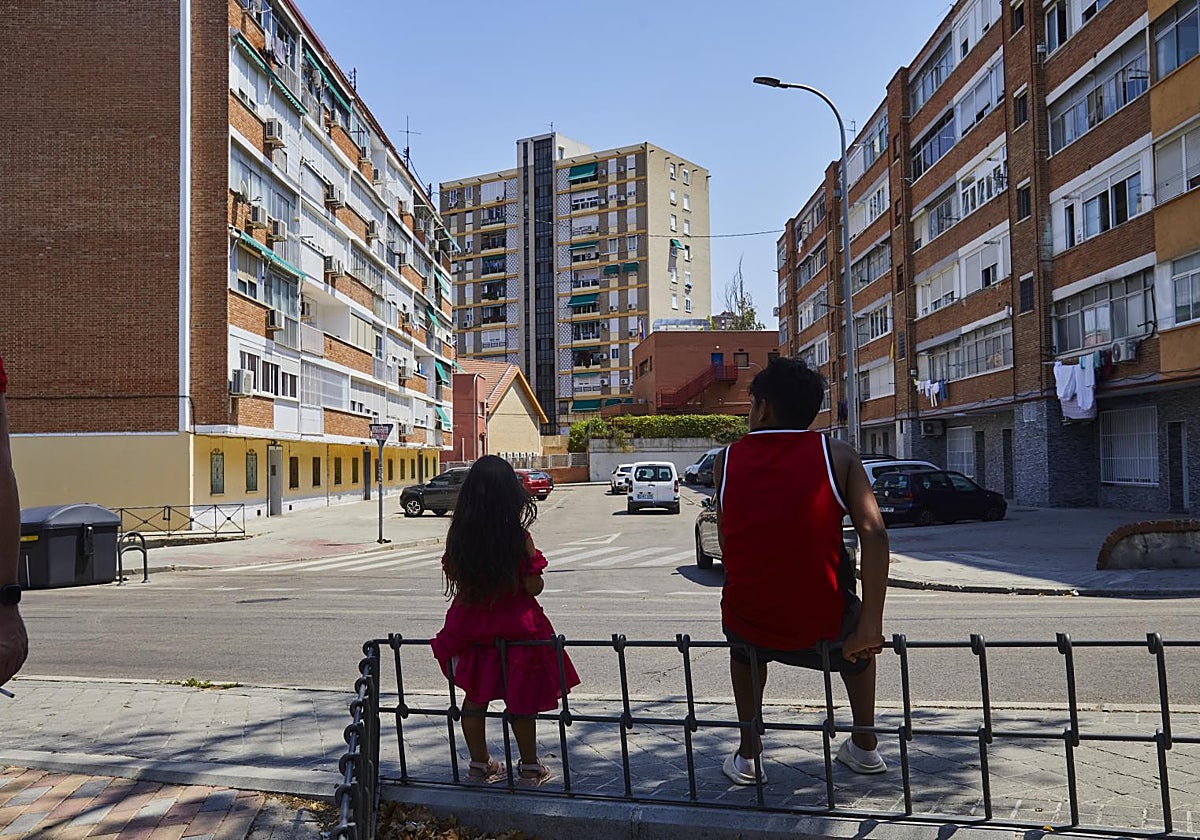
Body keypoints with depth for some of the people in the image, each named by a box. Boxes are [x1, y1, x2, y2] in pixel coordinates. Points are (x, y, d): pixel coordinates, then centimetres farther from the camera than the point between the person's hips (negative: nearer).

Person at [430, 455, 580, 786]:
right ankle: (529, 768, 24)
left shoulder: (457, 535, -7)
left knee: (475, 695, 17)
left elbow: (453, 578, 3)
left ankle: (479, 764, 29)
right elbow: (534, 587, -14)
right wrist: (534, 572, 6)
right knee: (522, 699, 11)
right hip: (515, 627, -3)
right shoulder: (518, 537, -18)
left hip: (470, 626, 4)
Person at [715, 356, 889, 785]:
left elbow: (727, 545, 11)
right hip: (821, 627, -1)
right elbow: (873, 533, -12)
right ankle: (864, 745, 41)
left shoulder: (726, 460, 3)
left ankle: (748, 753, 36)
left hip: (748, 624, 1)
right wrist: (869, 628, -9)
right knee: (857, 633, 36)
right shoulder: (836, 455, -1)